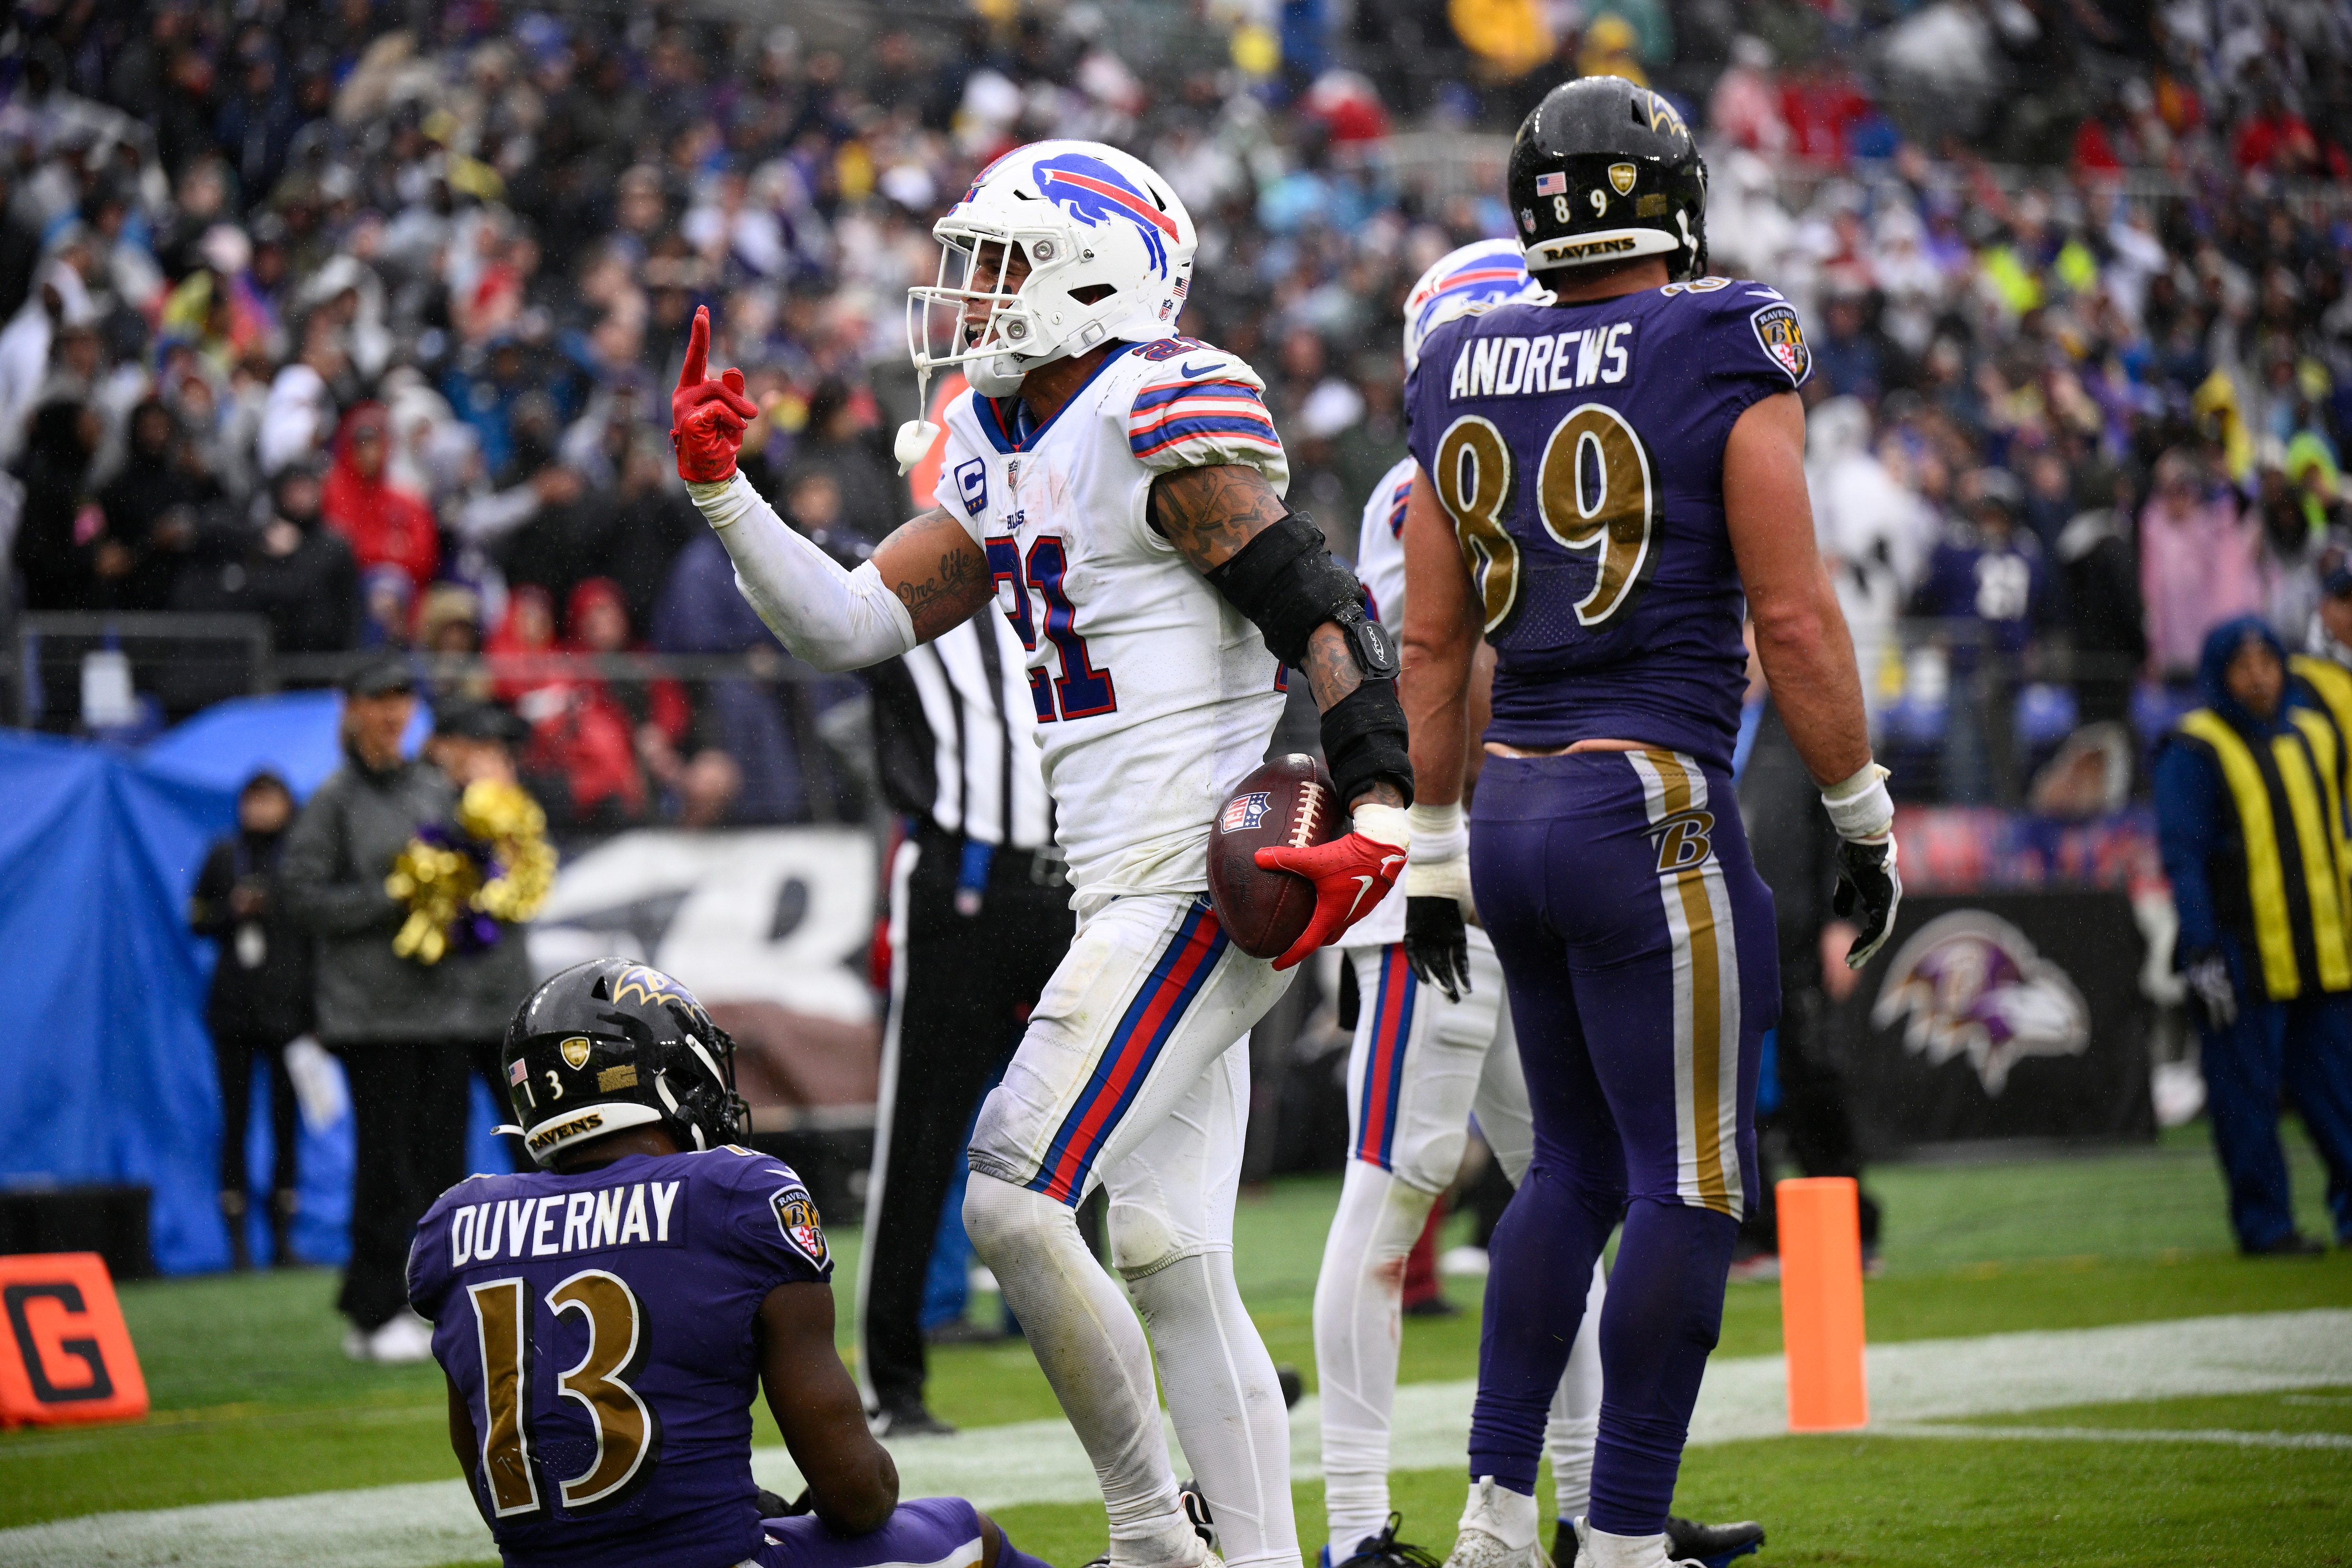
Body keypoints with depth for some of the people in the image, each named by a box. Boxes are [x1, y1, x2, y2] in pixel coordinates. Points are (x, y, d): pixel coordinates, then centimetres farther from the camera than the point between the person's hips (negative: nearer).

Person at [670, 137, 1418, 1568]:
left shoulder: (1167, 415, -11)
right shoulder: (1007, 456, 17)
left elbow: (1329, 620, -15)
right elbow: (851, 626, 17)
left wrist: (1379, 819, -24)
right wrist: (721, 492, 8)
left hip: (1202, 881, -10)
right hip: (1135, 898, 10)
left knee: (1015, 1200, -13)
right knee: (1175, 1269, 7)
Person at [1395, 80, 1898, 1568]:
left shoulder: (1463, 378, 9)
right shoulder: (1727, 355, -8)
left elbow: (1433, 642, 13)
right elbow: (1793, 615, -9)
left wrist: (1436, 847, 20)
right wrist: (1864, 814, 0)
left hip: (1512, 804, 6)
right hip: (1650, 807, -6)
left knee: (1576, 1167, 18)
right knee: (1690, 1184, 1)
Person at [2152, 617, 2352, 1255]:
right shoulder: (2194, 751, -3)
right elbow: (2183, 859, -8)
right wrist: (2201, 956, -15)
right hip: (2242, 958, -5)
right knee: (2247, 1096, -3)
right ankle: (2264, 1225, 4)